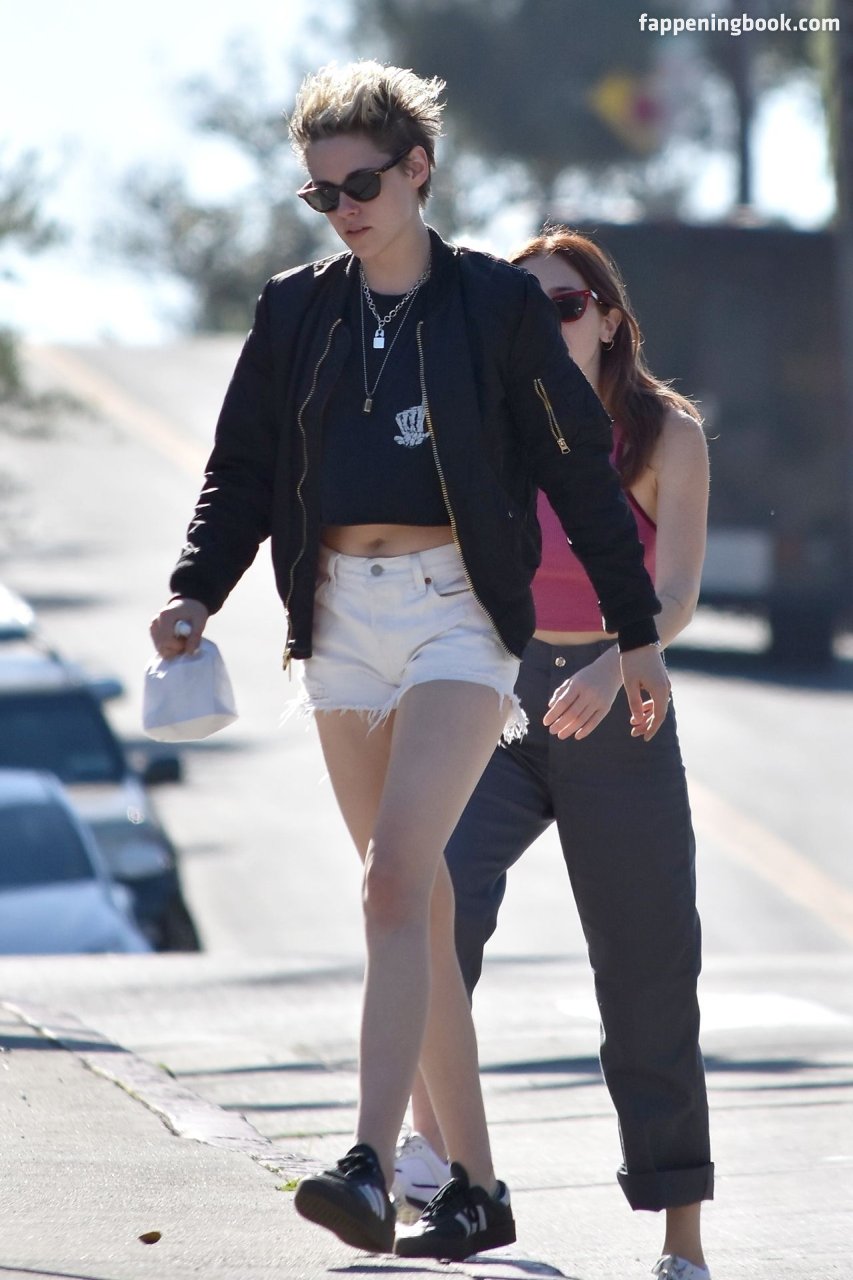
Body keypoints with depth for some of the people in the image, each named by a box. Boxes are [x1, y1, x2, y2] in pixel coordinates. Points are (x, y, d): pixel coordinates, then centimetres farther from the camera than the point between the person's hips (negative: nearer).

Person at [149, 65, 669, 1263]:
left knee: (395, 878, -21)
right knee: (419, 906, 7)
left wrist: (637, 631, 6)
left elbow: (581, 467, 5)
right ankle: (474, 1186, 13)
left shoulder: (497, 303, 0)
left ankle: (370, 1166, -30)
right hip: (341, 616, 5)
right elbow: (243, 469, 14)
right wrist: (194, 593, -4)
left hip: (458, 612, -5)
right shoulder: (295, 311, 10)